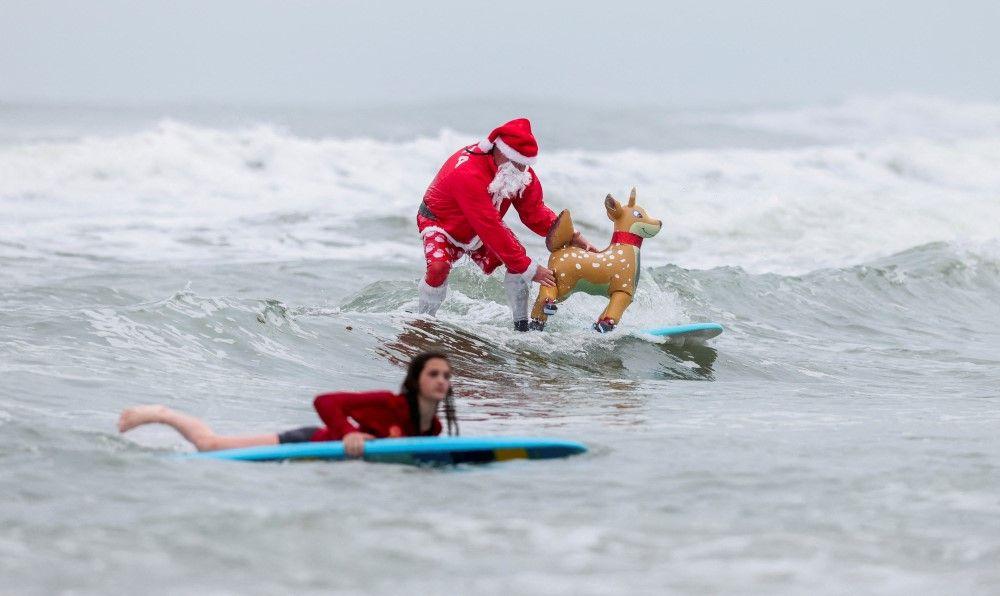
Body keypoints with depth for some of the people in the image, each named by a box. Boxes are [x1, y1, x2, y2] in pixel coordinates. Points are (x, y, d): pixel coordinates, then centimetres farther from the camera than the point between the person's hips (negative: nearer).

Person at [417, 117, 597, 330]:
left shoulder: (521, 170, -18)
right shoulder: (468, 174, -42)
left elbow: (534, 211, -10)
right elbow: (490, 229, -42)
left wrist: (571, 235, -25)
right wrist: (528, 269, -40)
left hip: (480, 227, 6)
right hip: (440, 222, -6)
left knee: (517, 253, -16)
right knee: (438, 267, -33)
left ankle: (522, 324, -7)